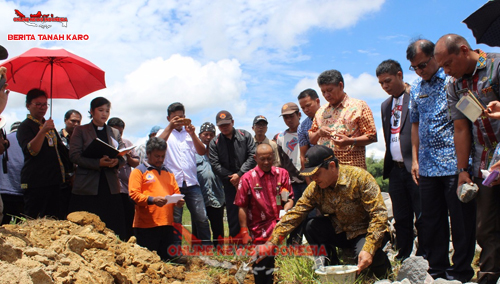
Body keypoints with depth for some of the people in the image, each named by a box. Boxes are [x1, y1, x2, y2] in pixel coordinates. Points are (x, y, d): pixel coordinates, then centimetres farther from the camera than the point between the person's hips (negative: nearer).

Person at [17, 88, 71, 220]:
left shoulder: (48, 125, 20)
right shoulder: (25, 126, -5)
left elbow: (59, 148, 29)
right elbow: (31, 151, -19)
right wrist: (42, 131, -30)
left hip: (54, 180, 8)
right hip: (36, 183, -8)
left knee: (56, 220, 8)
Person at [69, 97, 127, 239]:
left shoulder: (115, 133, 18)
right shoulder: (80, 131, 9)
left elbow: (123, 157, 11)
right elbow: (74, 156, -4)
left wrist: (116, 162, -14)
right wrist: (98, 163, -18)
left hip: (110, 188, 3)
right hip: (87, 188, -2)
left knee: (114, 230, -3)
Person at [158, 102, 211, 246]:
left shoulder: (190, 133, 18)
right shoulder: (165, 133, 12)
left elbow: (202, 151, 3)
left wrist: (192, 134, -10)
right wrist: (170, 127, -18)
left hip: (191, 183, 2)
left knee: (201, 217, -2)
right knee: (174, 220, 1)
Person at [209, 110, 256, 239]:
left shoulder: (245, 135, 5)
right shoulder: (215, 143, 7)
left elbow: (252, 156, -3)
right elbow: (215, 165, -1)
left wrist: (240, 174, -11)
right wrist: (231, 178, -9)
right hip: (230, 185, 1)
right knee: (233, 215, 3)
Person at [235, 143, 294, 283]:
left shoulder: (282, 174, 7)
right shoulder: (247, 178, -2)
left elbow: (290, 198, 9)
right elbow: (242, 207, -1)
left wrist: (286, 210, -13)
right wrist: (245, 233, -4)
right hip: (259, 233, -1)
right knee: (261, 269, 3)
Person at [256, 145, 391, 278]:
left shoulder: (359, 177, -23)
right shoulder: (315, 188, -10)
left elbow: (379, 214, -24)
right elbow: (294, 214, -13)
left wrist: (368, 249, -33)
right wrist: (271, 244, -23)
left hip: (366, 232, -4)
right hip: (341, 232, 4)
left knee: (367, 256, -34)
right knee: (312, 226, -20)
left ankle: (384, 271, 4)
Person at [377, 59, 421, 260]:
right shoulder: (386, 105, 17)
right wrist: (388, 165, 13)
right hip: (396, 169, 7)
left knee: (422, 218, -1)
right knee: (401, 220, 12)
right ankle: (403, 261, 20)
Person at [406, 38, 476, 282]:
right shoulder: (416, 89, 12)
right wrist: (415, 159, 12)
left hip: (454, 163, -5)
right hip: (428, 167, 6)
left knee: (461, 221, 2)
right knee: (430, 221, 11)